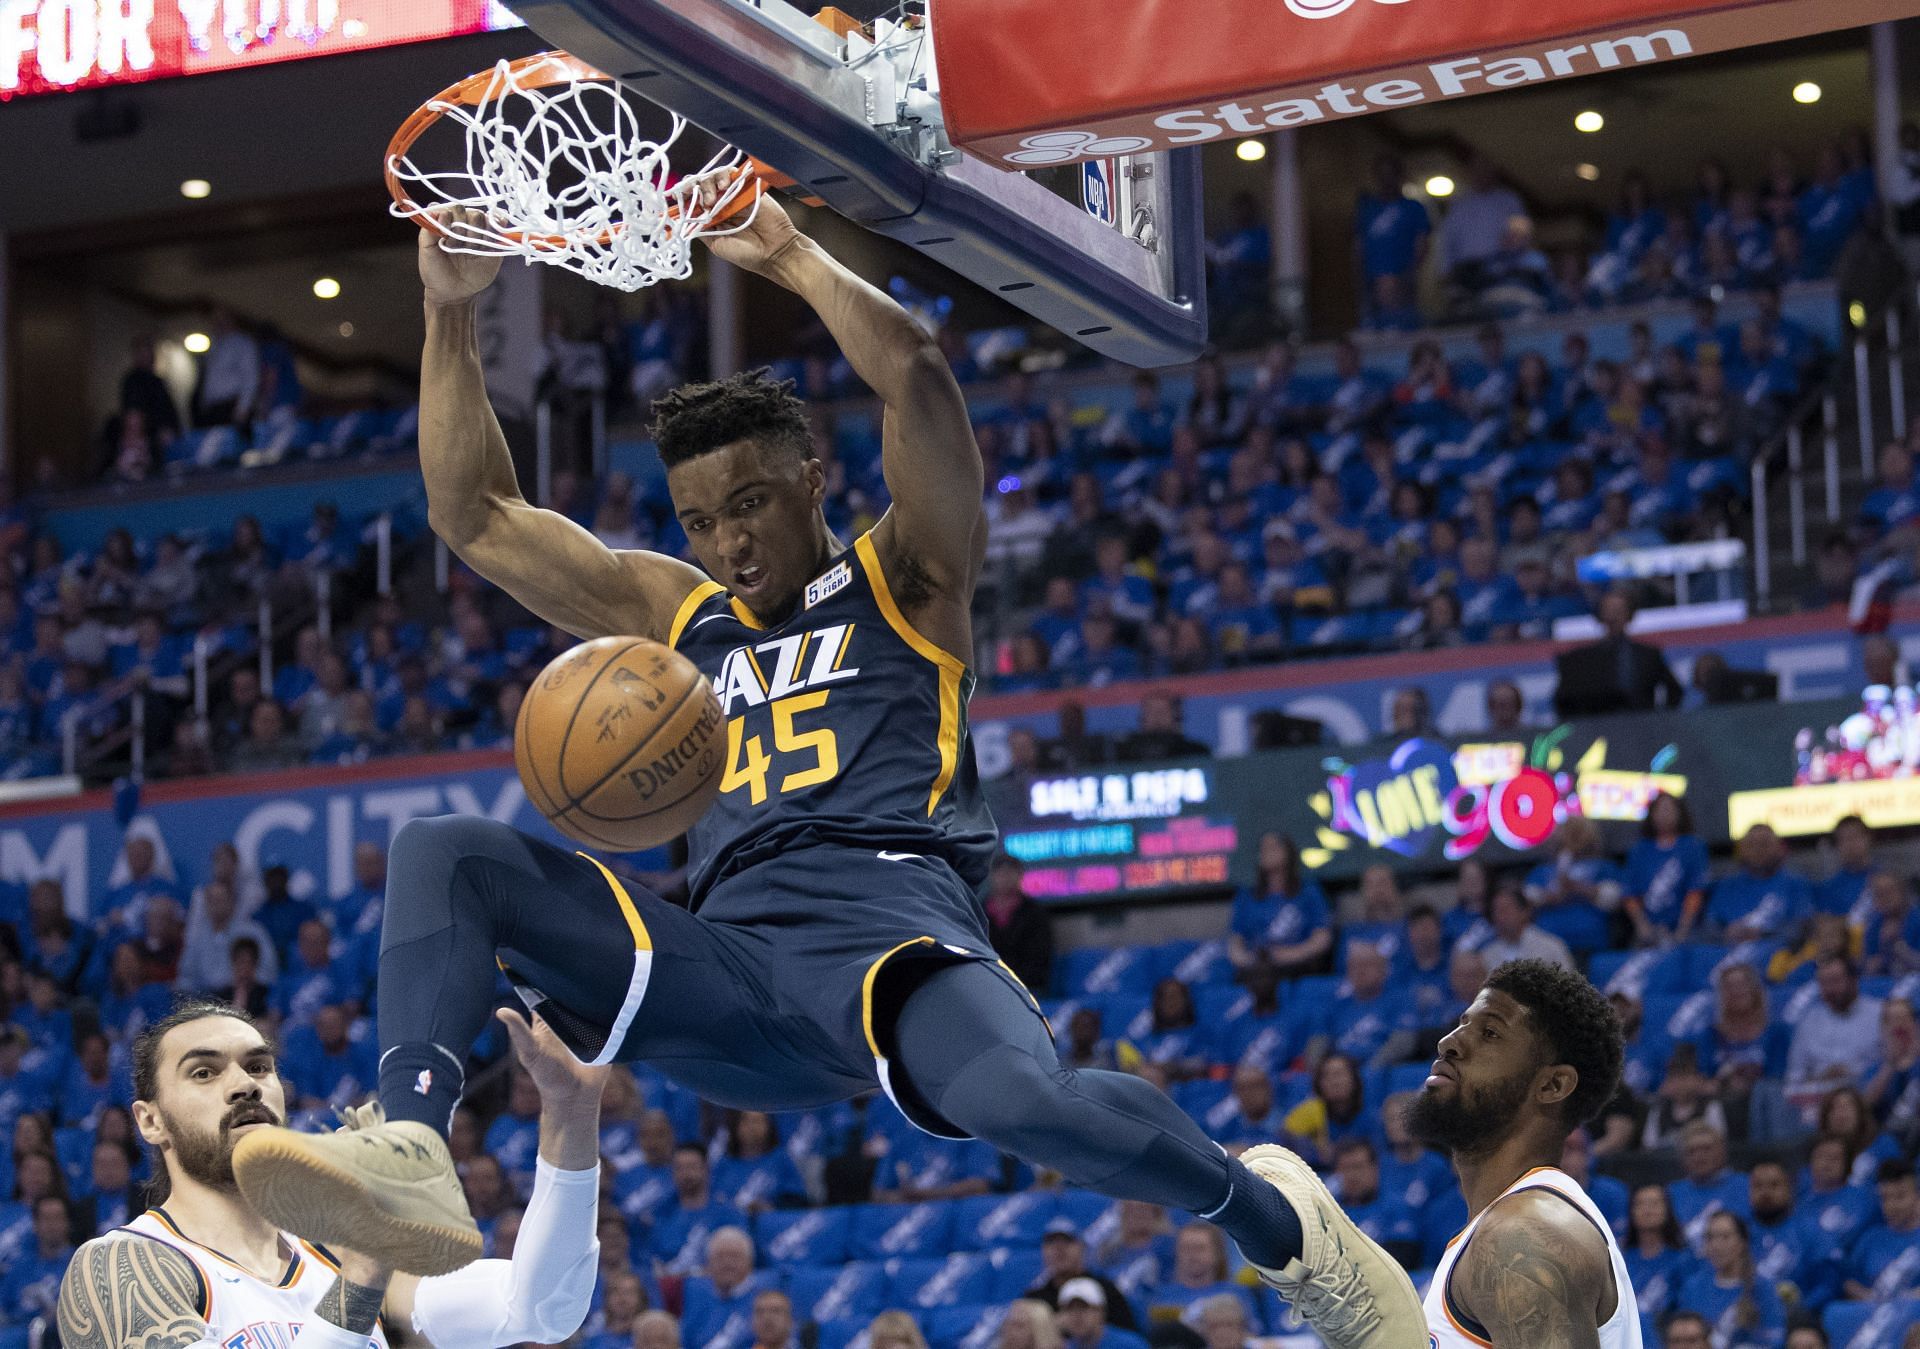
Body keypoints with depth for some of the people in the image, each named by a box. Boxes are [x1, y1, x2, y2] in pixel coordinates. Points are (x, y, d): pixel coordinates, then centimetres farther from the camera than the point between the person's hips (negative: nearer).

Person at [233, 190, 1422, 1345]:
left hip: (891, 928, -5)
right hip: (731, 971, 5)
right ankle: (414, 1158, -36)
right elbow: (475, 515, 28)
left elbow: (915, 373, -1)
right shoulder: (681, 618, 29)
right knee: (443, 855, -12)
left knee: (1025, 1099, -38)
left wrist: (788, 254, 9)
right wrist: (451, 313, 19)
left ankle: (1273, 1214, -6)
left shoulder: (905, 584, 16)